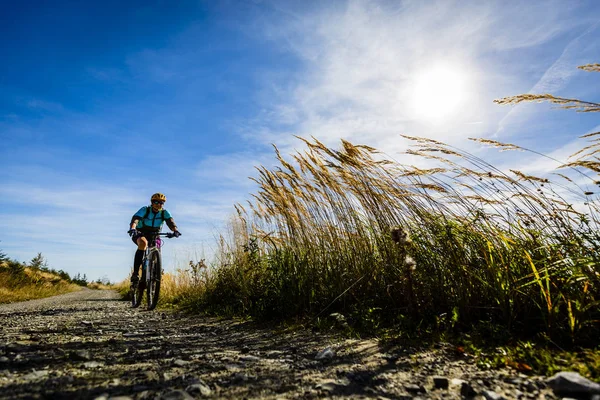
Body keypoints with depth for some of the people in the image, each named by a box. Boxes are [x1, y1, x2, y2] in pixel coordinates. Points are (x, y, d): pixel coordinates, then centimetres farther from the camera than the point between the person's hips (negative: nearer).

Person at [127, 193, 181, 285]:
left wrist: (175, 230, -48)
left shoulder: (164, 212, -11)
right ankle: (135, 273, -35)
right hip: (140, 234, -3)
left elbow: (170, 221, -27)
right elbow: (135, 219, -32)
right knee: (143, 243, -35)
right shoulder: (144, 210, -17)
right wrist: (132, 228, -53)